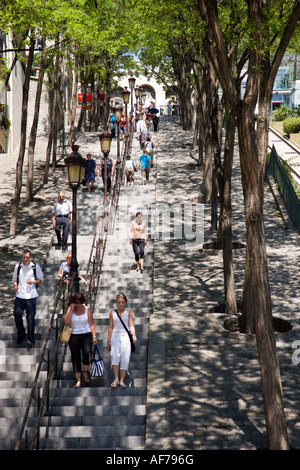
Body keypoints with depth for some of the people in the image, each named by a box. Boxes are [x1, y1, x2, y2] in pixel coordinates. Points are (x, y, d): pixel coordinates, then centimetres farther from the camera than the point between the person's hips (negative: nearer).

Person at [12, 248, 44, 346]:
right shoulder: (18, 266, 6)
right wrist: (15, 285, -6)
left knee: (31, 317, 1)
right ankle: (21, 335, 19)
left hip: (31, 296, -2)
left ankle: (30, 339, 12)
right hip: (20, 295, 2)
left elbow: (41, 279, 7)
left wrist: (33, 282, -12)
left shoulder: (35, 266, 0)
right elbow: (14, 279, 16)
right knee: (17, 314, -3)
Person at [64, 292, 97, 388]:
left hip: (86, 334, -1)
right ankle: (78, 379, 5)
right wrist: (71, 309, -12)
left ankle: (85, 371, 2)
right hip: (74, 335, 1)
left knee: (87, 352, -22)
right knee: (75, 357, -2)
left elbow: (91, 324, 5)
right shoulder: (70, 309, 5)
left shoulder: (87, 309, 5)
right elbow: (67, 321, -10)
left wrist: (94, 336, -3)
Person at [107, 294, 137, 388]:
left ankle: (122, 380, 0)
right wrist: (108, 340, 10)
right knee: (114, 355, -22)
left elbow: (131, 325, 4)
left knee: (125, 358, -8)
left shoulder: (129, 311, 10)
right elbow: (110, 327, 14)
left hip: (125, 336, 0)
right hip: (115, 336, 0)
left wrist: (134, 335, -14)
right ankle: (116, 378, -17)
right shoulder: (112, 312, 13)